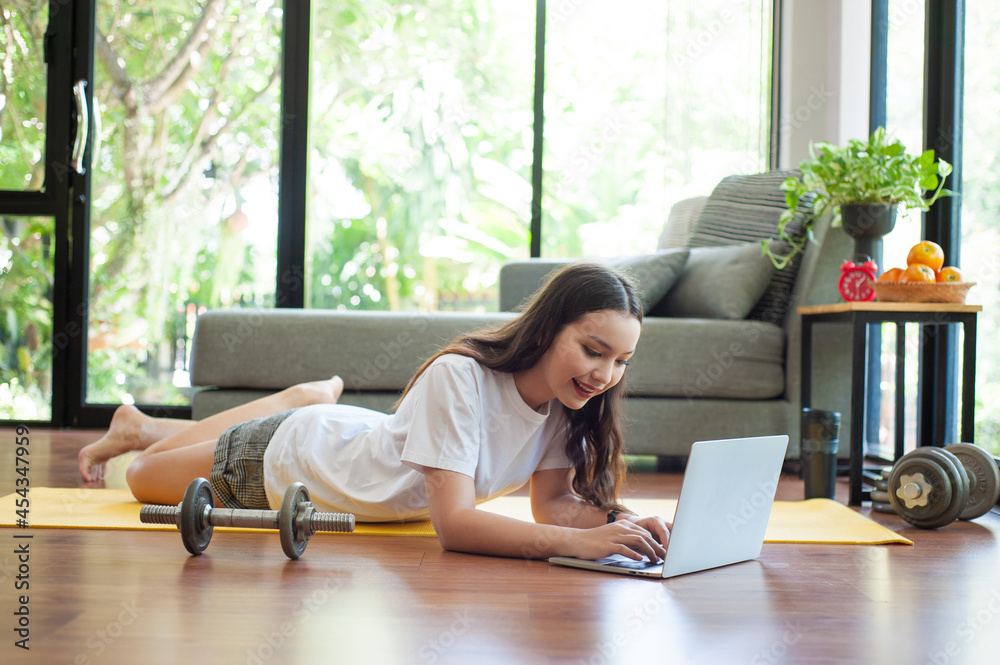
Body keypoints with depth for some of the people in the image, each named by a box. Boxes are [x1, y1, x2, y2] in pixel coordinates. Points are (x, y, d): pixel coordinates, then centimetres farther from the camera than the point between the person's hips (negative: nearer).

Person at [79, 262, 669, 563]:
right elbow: (453, 524, -49)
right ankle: (137, 430, 52)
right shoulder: (460, 377, -44)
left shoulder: (566, 395, -23)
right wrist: (578, 542, -60)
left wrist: (616, 519, -40)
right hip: (281, 458, -5)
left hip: (366, 439, 5)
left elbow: (554, 501, -19)